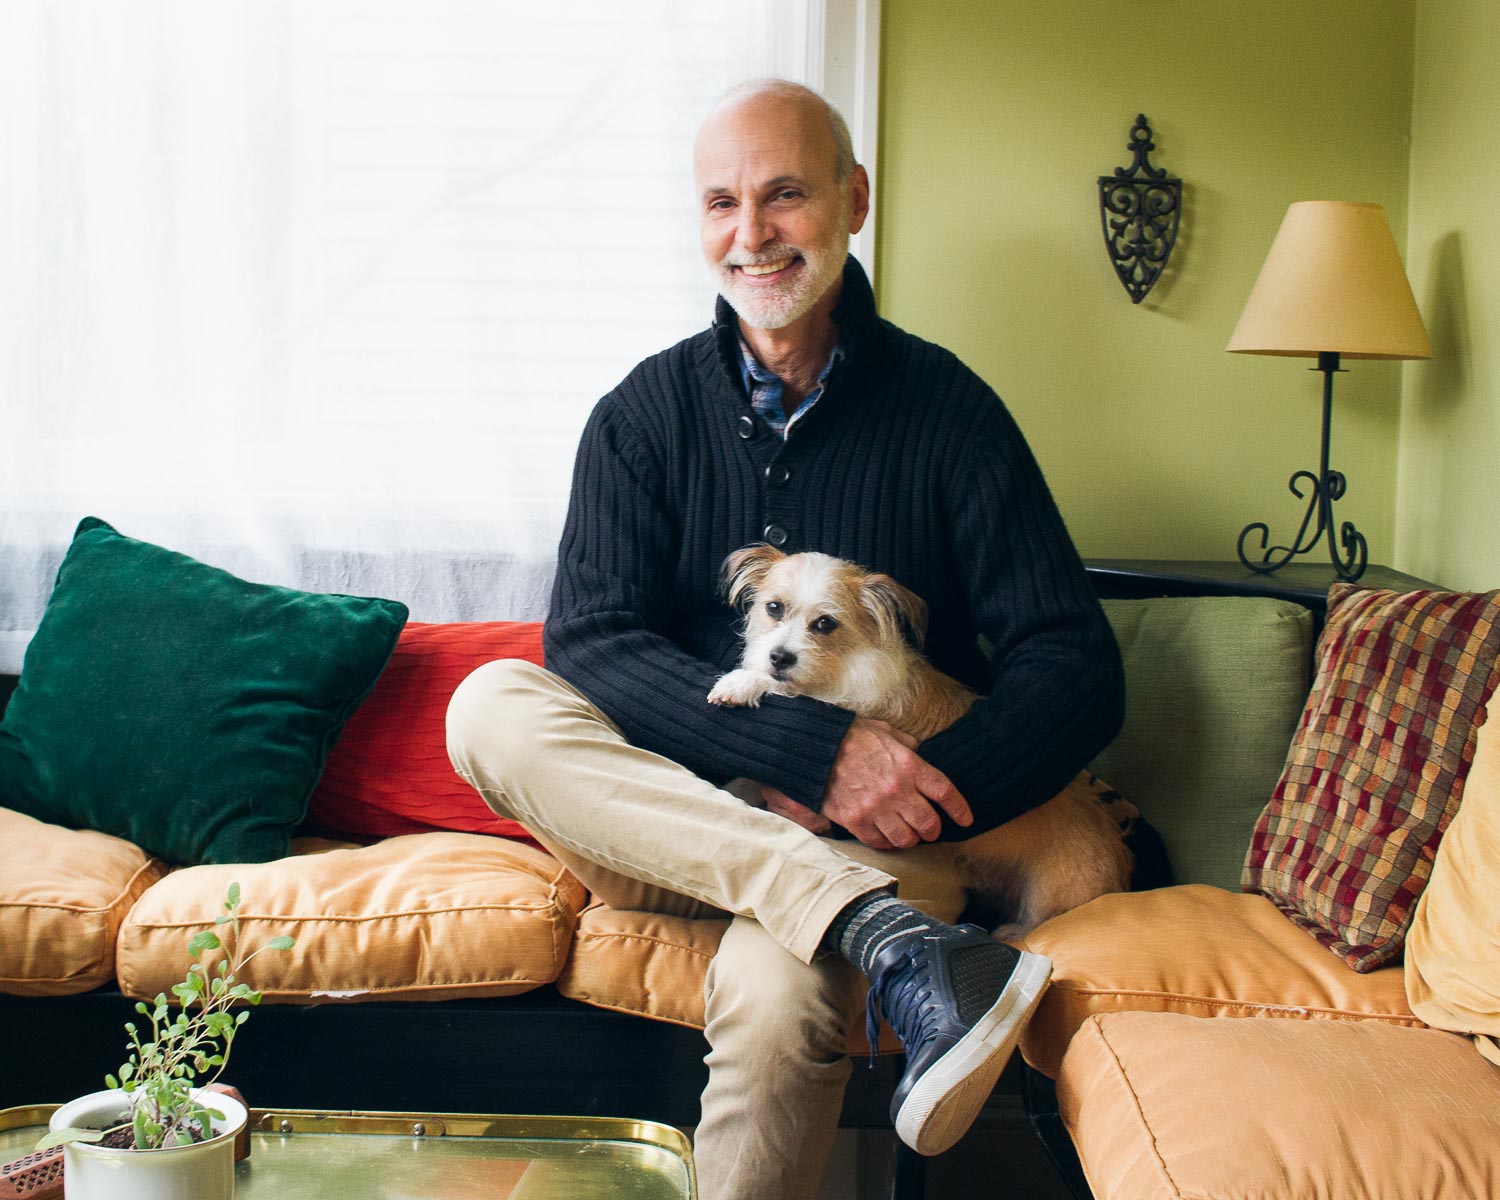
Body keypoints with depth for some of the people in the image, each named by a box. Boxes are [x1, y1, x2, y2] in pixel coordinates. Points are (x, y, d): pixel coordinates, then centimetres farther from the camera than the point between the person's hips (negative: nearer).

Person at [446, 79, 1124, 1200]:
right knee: (491, 706, -27)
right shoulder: (646, 412, 5)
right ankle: (892, 942, -37)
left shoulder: (946, 407, 0)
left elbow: (1075, 667, -5)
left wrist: (906, 800, -22)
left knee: (774, 995, -37)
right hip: (673, 829, 4)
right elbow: (590, 641, -10)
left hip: (868, 837, -4)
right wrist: (818, 750, -24)